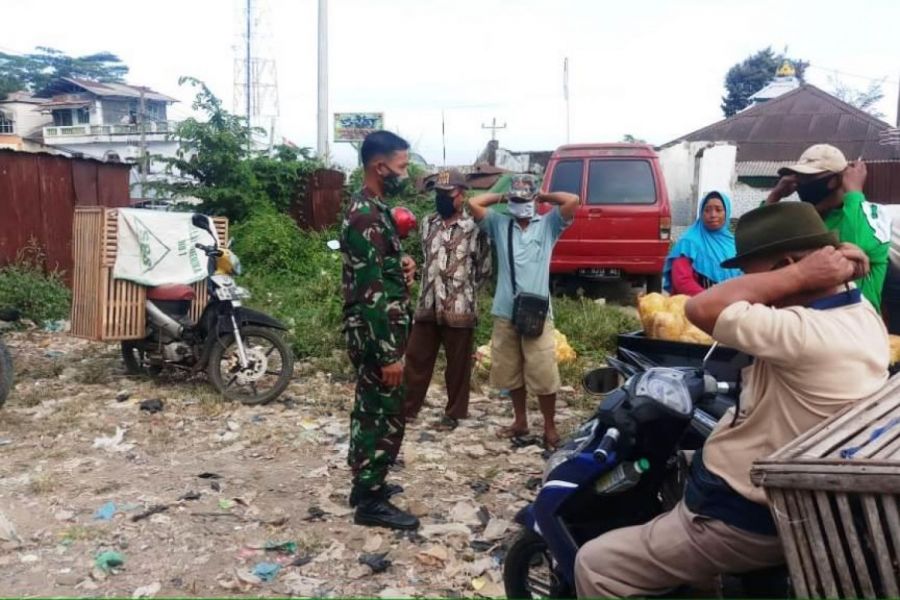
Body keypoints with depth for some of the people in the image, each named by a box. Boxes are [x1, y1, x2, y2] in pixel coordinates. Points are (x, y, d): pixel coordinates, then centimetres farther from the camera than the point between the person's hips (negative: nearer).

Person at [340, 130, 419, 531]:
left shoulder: (373, 209, 11)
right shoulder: (366, 217, -21)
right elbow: (371, 292, -25)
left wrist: (401, 265, 4)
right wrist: (389, 354, -24)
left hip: (375, 333, 10)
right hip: (375, 336, -10)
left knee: (370, 411, 18)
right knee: (386, 417, -1)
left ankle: (365, 484, 32)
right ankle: (370, 501, 10)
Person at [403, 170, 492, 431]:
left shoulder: (474, 227, -9)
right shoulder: (428, 223, 8)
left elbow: (485, 268, -1)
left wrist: (463, 290, 3)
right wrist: (431, 287, 14)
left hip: (459, 309, -5)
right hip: (427, 305, 5)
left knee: (457, 364, 7)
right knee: (416, 357, 11)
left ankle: (453, 414, 20)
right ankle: (408, 407, 24)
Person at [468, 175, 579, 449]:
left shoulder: (548, 224, 5)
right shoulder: (499, 224, 10)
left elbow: (572, 200, -8)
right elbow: (473, 203, 2)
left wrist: (544, 197, 6)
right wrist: (501, 197, 10)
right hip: (505, 313, 3)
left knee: (543, 375, -2)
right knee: (511, 372, 14)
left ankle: (550, 427, 12)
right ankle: (520, 421, 30)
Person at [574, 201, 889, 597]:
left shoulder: (810, 335, -32)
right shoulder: (863, 316, 0)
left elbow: (701, 308, -29)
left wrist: (799, 274, -23)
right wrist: (837, 262, -4)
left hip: (742, 520, -10)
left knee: (595, 565, -4)